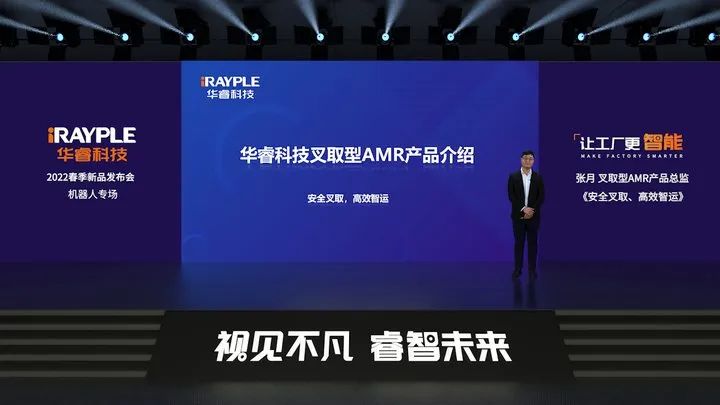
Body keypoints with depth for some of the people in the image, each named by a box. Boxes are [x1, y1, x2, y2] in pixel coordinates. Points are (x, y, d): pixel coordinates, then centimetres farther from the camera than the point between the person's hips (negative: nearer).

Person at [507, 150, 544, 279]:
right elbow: (511, 196, -6)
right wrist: (523, 209, -15)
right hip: (518, 215, -1)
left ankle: (532, 269, 11)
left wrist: (531, 211, -12)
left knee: (532, 242, 5)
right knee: (519, 242, 3)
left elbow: (541, 197, -1)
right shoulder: (513, 176, -1)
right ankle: (518, 269, 9)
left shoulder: (538, 177, 3)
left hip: (533, 216, 1)